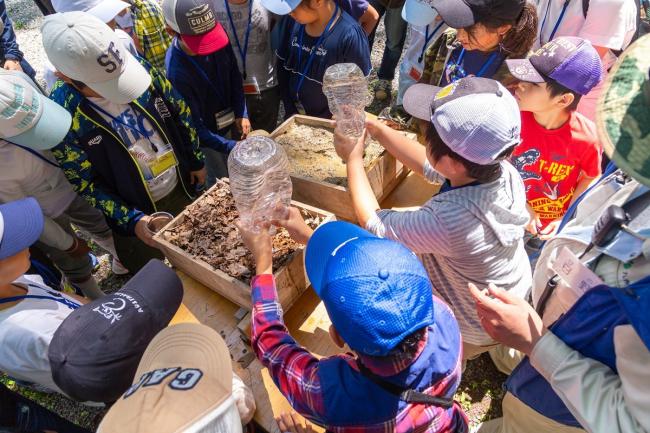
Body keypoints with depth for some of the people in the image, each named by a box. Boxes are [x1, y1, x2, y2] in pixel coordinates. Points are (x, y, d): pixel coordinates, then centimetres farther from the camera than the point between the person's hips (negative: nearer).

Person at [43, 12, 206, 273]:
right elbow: (85, 183, -15)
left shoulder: (139, 66, -18)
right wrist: (131, 220, -22)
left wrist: (196, 161, 4)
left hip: (182, 186, 4)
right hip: (137, 212, -3)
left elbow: (180, 113, -2)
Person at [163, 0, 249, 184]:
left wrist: (242, 114, -10)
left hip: (231, 120, 5)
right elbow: (194, 128, -26)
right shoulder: (175, 72, -34)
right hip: (208, 135, -5)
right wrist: (231, 147, -30)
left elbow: (234, 76, -2)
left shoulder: (219, 34, -19)